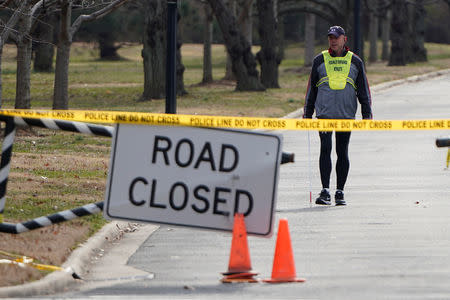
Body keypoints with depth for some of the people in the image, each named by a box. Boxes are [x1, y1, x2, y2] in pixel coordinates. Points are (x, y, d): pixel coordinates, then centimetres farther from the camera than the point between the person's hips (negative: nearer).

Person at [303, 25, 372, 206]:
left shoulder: (355, 62, 9)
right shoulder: (320, 60, 8)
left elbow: (364, 90, 11)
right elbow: (311, 89, 14)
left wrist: (367, 115, 5)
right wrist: (307, 114, 11)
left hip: (346, 114, 1)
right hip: (325, 113, -1)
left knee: (342, 153, 4)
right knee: (325, 149, -13)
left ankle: (340, 192, 11)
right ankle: (325, 191, -15)